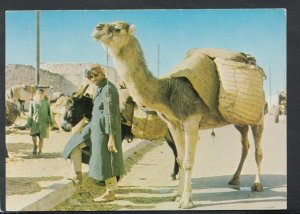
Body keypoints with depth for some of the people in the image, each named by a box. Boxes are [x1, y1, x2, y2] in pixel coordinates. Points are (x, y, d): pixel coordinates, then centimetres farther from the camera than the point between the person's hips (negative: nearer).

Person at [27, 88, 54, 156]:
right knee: (34, 136, -14)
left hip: (43, 123, 0)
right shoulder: (33, 103, 7)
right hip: (35, 122, 0)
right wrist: (28, 124, 5)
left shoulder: (46, 103, 6)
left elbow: (49, 113, 8)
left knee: (41, 138, 1)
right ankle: (35, 146, 15)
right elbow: (30, 114, 8)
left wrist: (51, 122, 5)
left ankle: (40, 151, 15)